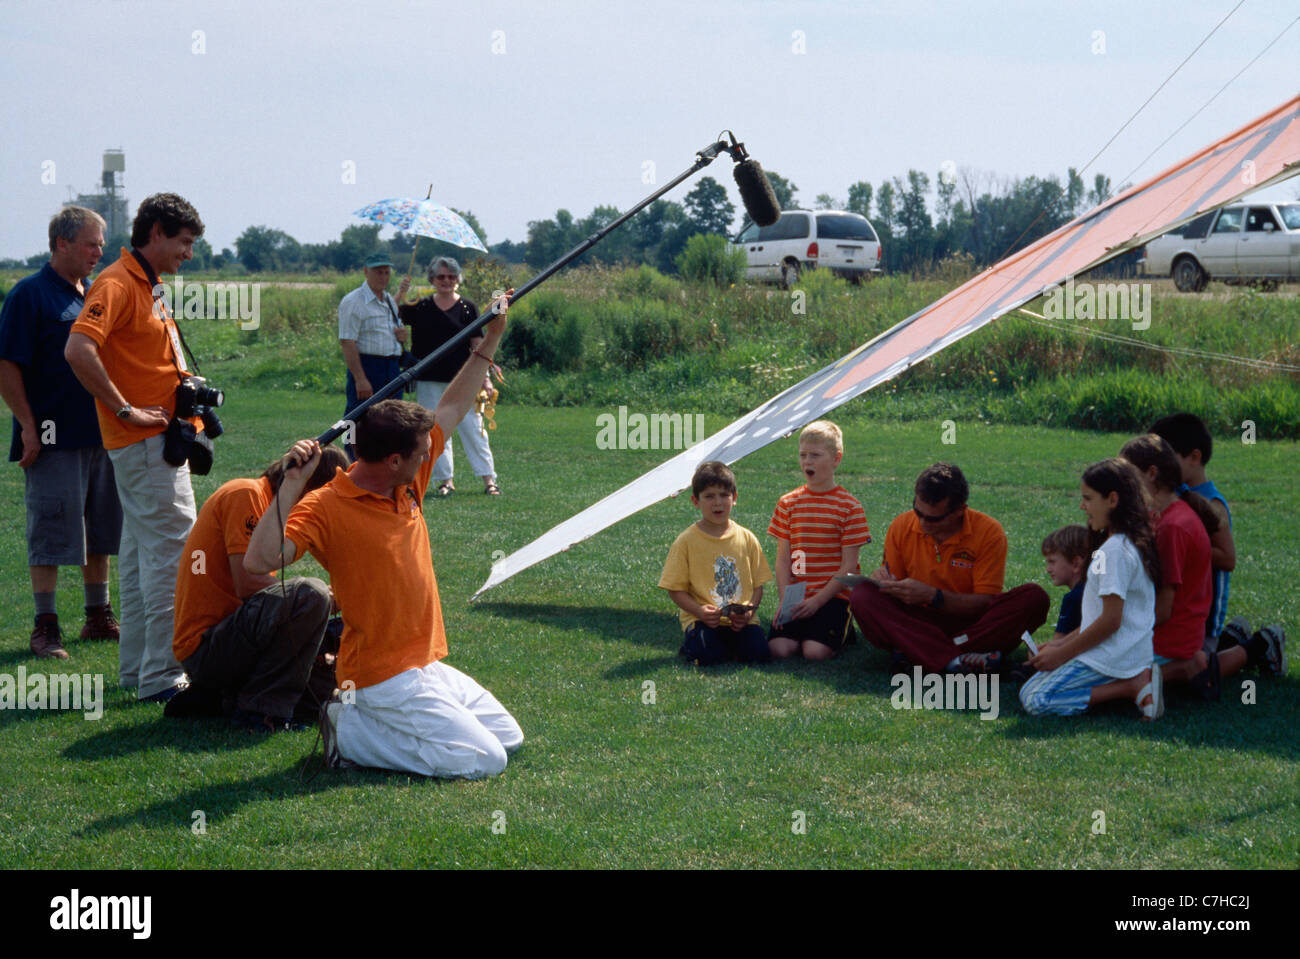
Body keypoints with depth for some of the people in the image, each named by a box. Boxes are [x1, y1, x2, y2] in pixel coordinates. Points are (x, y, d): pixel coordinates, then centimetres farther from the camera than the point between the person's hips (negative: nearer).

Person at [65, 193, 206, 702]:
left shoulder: (147, 286, 17)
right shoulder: (117, 283, -14)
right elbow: (78, 350, -28)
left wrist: (186, 402, 13)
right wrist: (126, 410, -23)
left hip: (159, 438, 10)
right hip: (146, 443, -10)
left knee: (143, 551, 14)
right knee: (171, 550, -11)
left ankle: (137, 667, 22)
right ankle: (162, 675, -10)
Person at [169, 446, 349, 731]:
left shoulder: (270, 504, 19)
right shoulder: (245, 494, -12)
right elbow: (248, 585, -21)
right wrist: (314, 595, -10)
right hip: (204, 647, -10)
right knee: (311, 594, -28)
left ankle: (215, 696, 12)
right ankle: (261, 708, -19)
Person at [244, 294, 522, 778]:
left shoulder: (408, 485, 5)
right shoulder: (327, 507, -18)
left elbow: (452, 408, 17)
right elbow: (259, 560, -33)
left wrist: (490, 339, 18)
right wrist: (292, 484, -36)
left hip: (426, 663, 9)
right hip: (384, 678, -9)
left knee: (508, 737, 14)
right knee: (483, 759, -14)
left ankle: (366, 720, 15)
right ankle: (348, 733, -4)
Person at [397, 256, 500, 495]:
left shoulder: (467, 308, 4)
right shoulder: (420, 307, 6)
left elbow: (478, 346, 3)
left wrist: (484, 377, -3)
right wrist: (399, 295, -9)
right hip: (429, 381, 2)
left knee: (472, 428, -3)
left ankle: (488, 479, 0)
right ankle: (445, 480, 12)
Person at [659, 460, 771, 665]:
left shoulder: (747, 539, 8)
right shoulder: (686, 542, 0)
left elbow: (757, 583, 10)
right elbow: (676, 589, -1)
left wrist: (749, 610, -10)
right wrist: (700, 611, -18)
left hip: (740, 620, 2)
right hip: (702, 618, -2)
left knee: (757, 652, -23)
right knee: (707, 655, -29)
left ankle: (729, 643, 10)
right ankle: (690, 642, 7)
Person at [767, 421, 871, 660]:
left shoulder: (849, 506, -3)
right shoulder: (787, 504, 8)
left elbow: (849, 565, -6)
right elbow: (782, 559, 6)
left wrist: (817, 600, -15)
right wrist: (785, 600, -10)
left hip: (833, 595, -3)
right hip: (797, 596, 3)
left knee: (815, 652, -24)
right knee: (778, 648, -21)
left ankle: (843, 631, 8)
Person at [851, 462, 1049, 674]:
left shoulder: (988, 532, -8)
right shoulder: (901, 527, 0)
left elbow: (986, 603, -10)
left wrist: (932, 596, -23)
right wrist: (883, 581, -13)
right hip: (917, 624, 1)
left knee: (1035, 597, -27)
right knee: (863, 595, -26)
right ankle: (957, 660, -42)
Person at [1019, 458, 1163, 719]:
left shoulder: (1115, 550, -18)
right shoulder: (1129, 543, 15)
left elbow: (1110, 621, -21)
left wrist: (1062, 653, -12)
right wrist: (1063, 643, 16)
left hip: (1112, 658, -10)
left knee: (1037, 701, -16)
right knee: (1028, 689, 11)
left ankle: (1134, 687, -13)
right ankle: (1136, 679, 3)